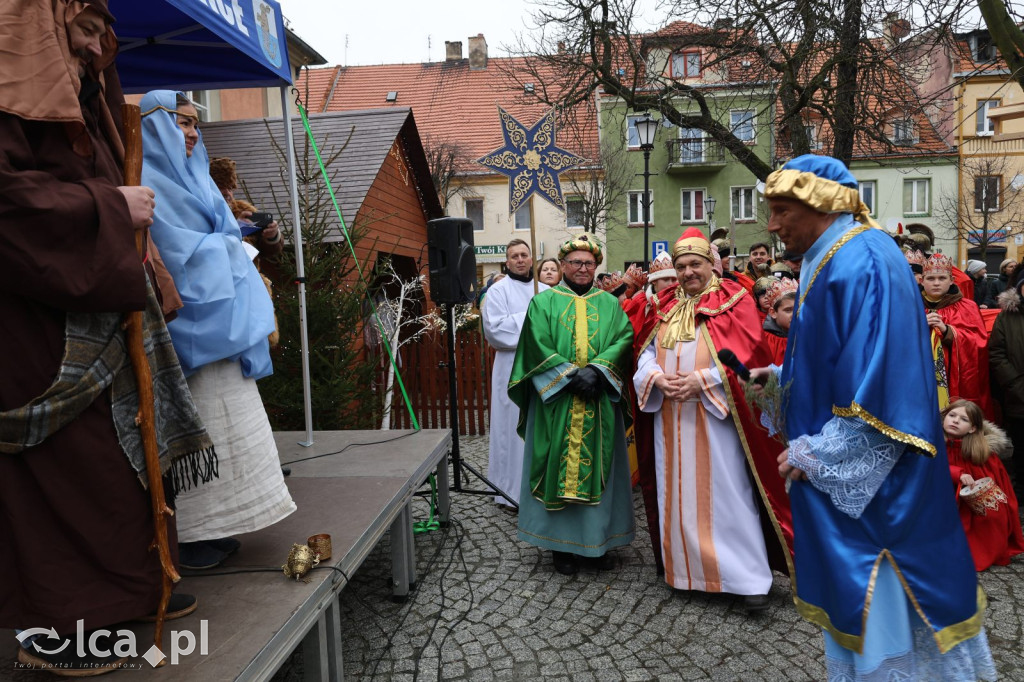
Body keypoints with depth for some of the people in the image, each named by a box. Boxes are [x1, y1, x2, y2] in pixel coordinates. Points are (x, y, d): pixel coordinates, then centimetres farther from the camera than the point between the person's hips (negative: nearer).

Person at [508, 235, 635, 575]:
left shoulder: (609, 304, 13)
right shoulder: (544, 302, 6)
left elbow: (624, 340, -1)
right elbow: (538, 347, -6)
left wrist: (596, 369, -16)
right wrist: (572, 375, -16)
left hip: (599, 403, 2)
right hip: (556, 403, -2)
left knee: (597, 465, 6)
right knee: (559, 466, 2)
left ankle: (598, 539, 20)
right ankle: (561, 542, 14)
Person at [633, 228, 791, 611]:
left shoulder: (732, 301, -1)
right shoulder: (667, 305, 13)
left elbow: (744, 354, -9)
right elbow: (648, 352, 10)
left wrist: (702, 380, -19)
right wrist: (657, 377, -11)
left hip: (715, 413, -5)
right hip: (671, 415, 5)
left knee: (725, 492, -3)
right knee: (679, 491, 10)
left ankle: (748, 576, 7)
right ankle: (685, 567, 24)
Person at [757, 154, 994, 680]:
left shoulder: (862, 262, -21)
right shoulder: (832, 261, 10)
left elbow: (879, 376, -25)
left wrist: (814, 453, -20)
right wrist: (782, 375, 8)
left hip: (868, 472, -9)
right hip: (844, 467, 9)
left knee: (882, 598, 7)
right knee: (857, 593, 21)